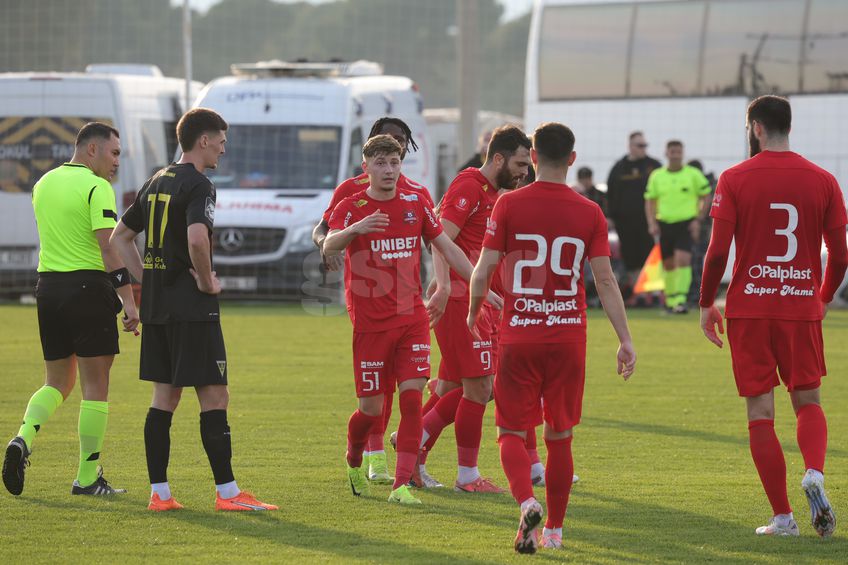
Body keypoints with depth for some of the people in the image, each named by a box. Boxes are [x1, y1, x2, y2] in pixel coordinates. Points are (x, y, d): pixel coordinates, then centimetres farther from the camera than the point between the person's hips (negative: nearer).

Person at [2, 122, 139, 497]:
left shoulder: (44, 184, 13)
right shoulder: (96, 187, -11)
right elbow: (108, 246, -18)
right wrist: (128, 301, -19)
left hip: (48, 284, 7)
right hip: (88, 284, -7)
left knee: (58, 382, 16)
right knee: (95, 385, 2)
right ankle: (87, 477, 3)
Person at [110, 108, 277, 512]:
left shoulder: (155, 183, 15)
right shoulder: (198, 186, -12)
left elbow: (121, 236, 21)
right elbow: (197, 238, -30)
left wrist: (146, 278, 16)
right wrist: (207, 281, -15)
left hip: (156, 307, 8)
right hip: (192, 307, -8)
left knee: (164, 397, 10)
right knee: (214, 397, -5)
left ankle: (159, 492, 9)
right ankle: (227, 492, -5)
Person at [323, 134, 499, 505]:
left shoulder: (416, 204, 6)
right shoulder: (351, 207, -5)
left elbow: (447, 247, 14)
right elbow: (329, 247, -23)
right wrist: (355, 229, -44)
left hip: (412, 318, 3)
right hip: (370, 322, -3)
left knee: (412, 398, -10)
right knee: (372, 408, 0)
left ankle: (402, 485, -8)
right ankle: (354, 462, 31)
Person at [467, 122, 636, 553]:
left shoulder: (509, 205, -5)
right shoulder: (589, 213, 0)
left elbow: (484, 270, -4)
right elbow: (605, 279, -3)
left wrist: (473, 313, 15)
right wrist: (626, 340, 1)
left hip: (519, 338, -2)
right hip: (569, 337, 2)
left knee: (512, 432, 4)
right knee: (559, 435, 13)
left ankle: (527, 502, -22)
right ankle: (554, 528, 18)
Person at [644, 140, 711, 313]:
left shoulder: (693, 174, 0)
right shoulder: (656, 176, 7)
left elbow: (706, 197, 5)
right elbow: (650, 201, 12)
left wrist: (698, 220, -5)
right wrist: (652, 223, -1)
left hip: (686, 224, -3)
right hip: (665, 224, 3)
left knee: (682, 259, -19)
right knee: (668, 264, 7)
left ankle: (680, 300, -21)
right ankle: (670, 299, 23)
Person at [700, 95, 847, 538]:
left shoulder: (734, 180, -4)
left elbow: (717, 252, -9)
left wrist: (706, 304, 5)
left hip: (749, 309, -2)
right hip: (802, 309, 2)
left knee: (760, 413, 4)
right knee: (808, 401, 15)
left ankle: (782, 517, 1)